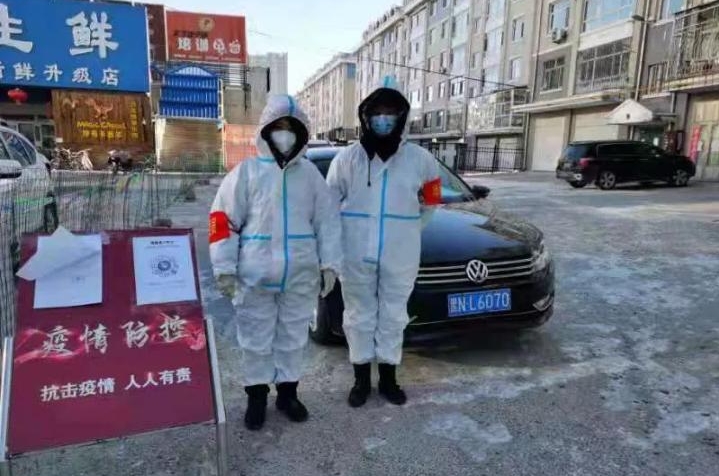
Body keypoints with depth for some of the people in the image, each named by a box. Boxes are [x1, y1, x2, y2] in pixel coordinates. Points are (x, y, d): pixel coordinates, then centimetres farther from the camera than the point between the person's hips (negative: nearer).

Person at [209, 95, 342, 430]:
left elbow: (328, 220, 8)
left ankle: (287, 392, 33)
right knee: (256, 340, 10)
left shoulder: (311, 174, 7)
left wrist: (329, 263, 2)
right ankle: (256, 397, 28)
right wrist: (224, 268, -8)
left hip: (301, 276, 2)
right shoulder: (246, 172, 0)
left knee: (293, 338, 15)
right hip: (255, 276, -2)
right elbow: (223, 220, -2)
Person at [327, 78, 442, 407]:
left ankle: (388, 378, 30)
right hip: (355, 255, 0)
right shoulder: (347, 158, -3)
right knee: (359, 317, 10)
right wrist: (351, 231, 6)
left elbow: (430, 202, 11)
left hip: (400, 256, 1)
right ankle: (361, 379, 28)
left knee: (393, 317, 12)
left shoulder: (420, 159, -1)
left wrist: (405, 230, 8)